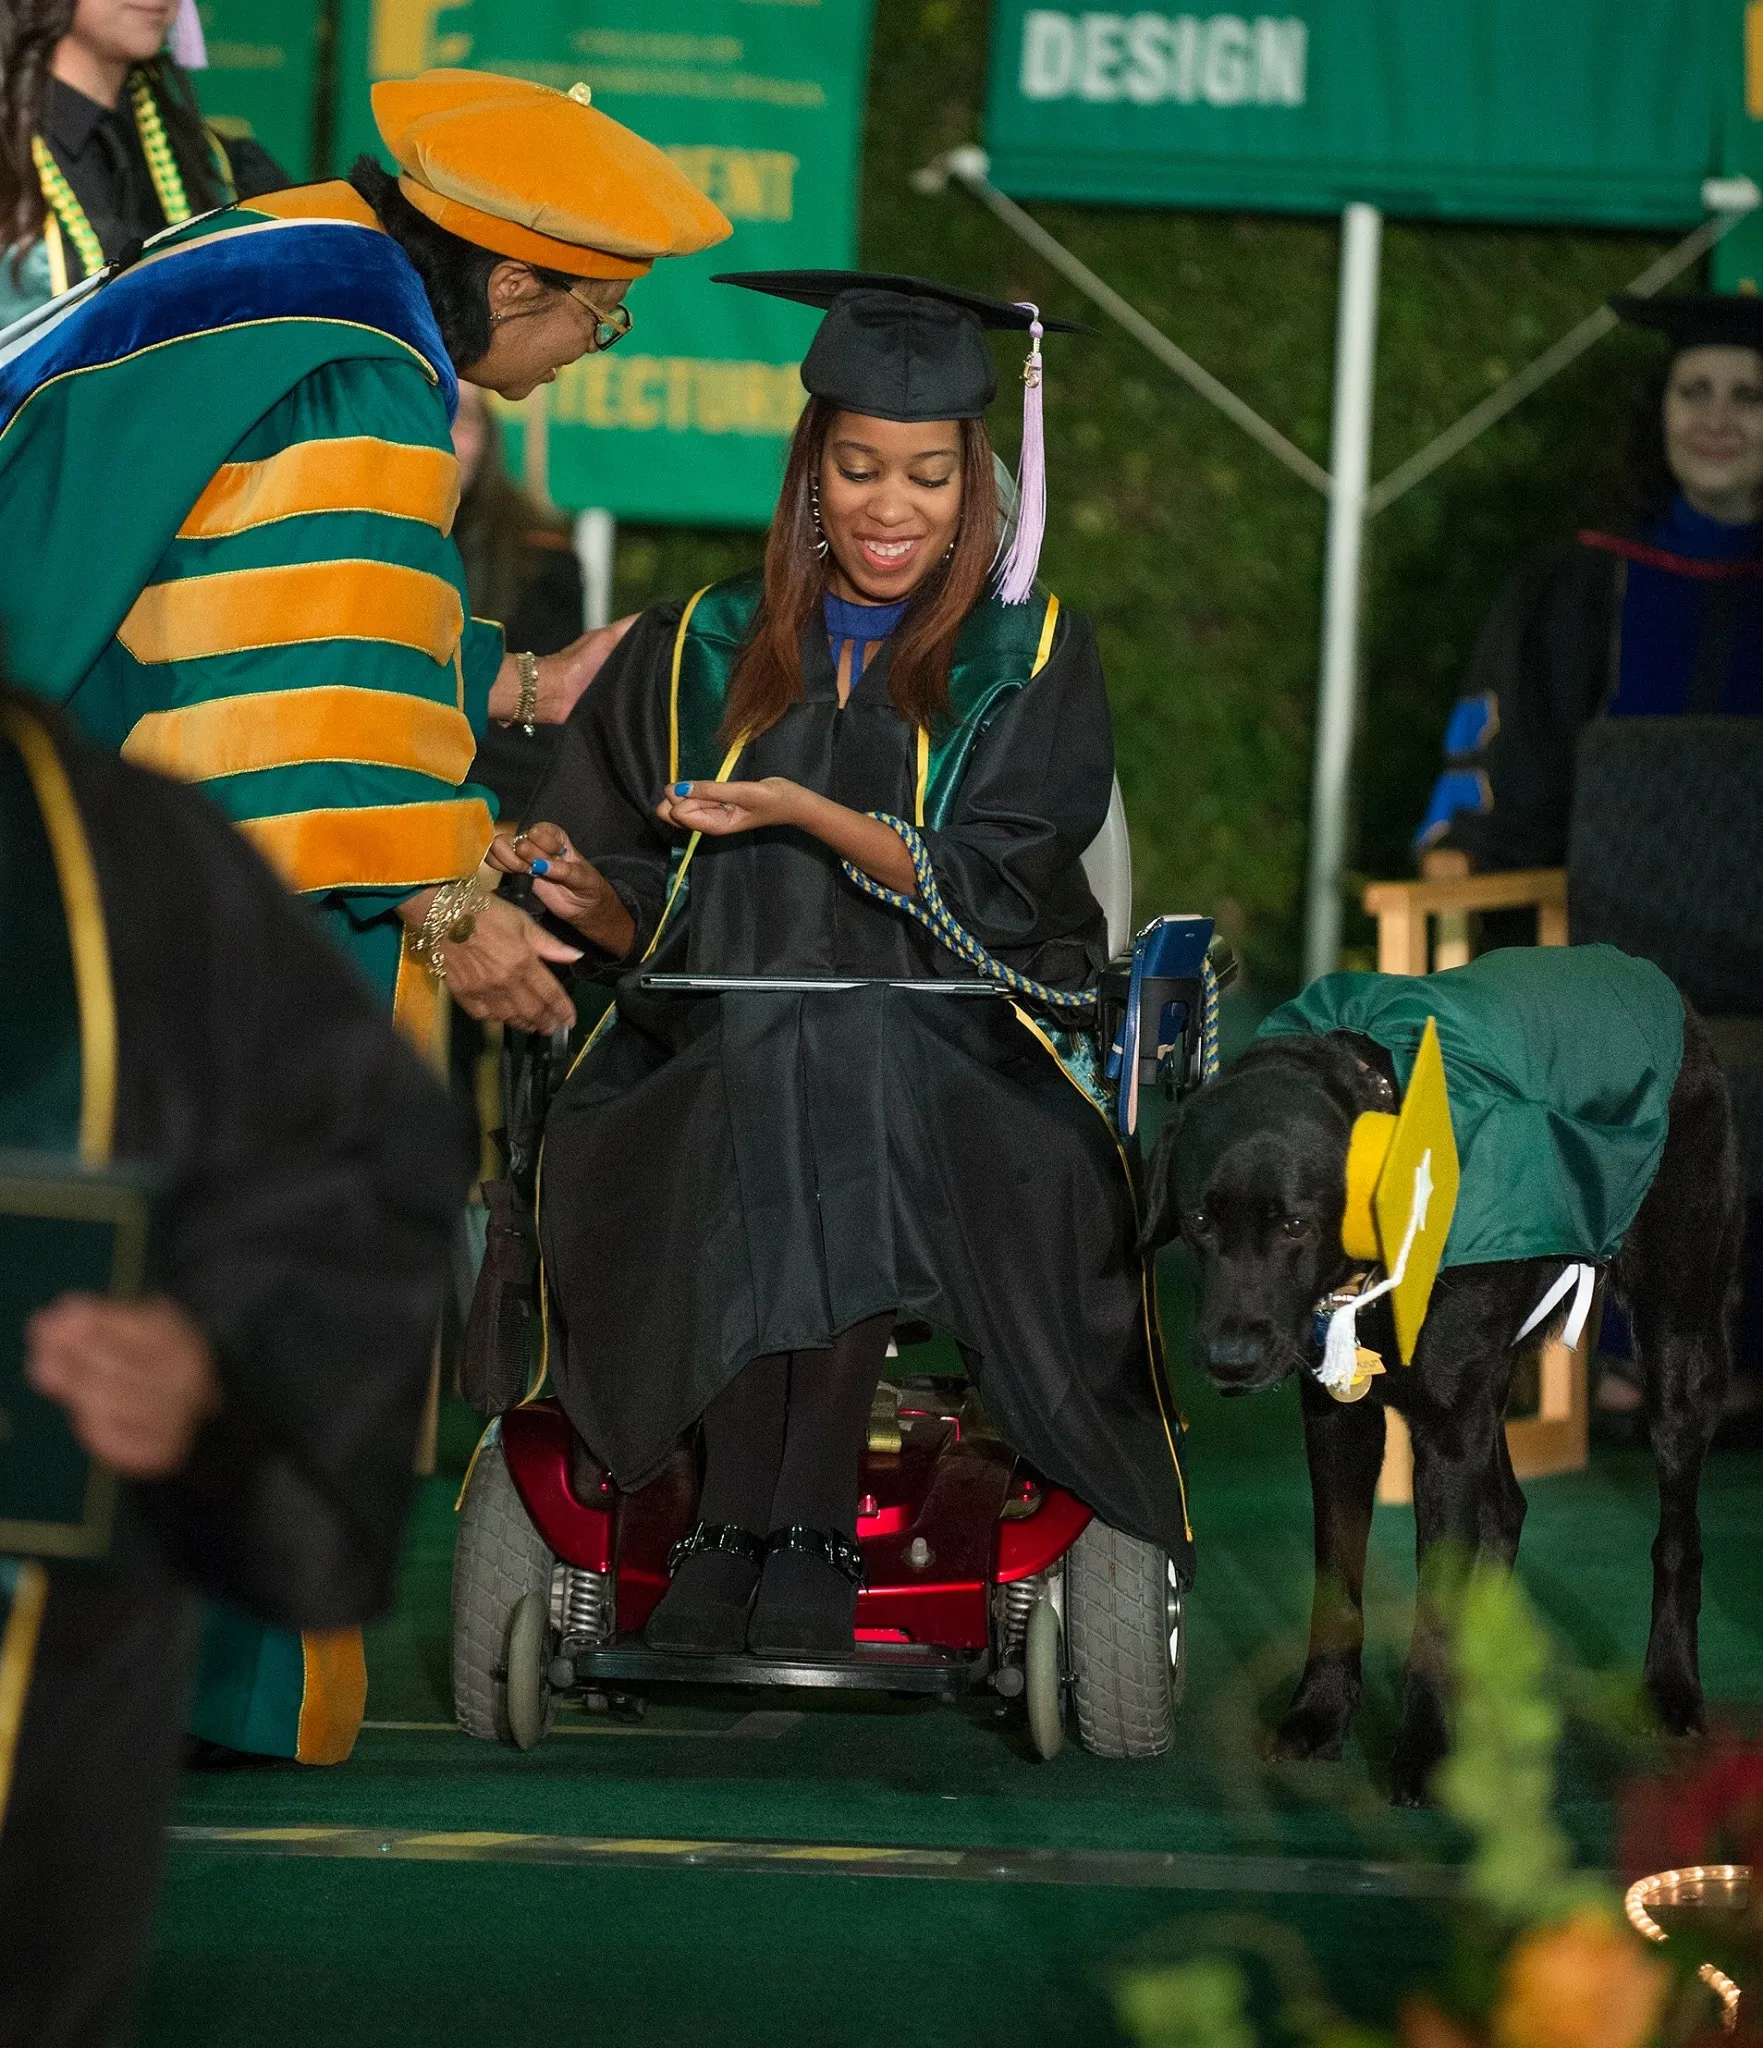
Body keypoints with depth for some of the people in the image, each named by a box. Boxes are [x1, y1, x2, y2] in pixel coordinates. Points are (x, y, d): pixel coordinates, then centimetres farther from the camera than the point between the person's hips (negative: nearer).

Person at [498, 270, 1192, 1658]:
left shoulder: (1025, 658, 11)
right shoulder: (700, 657, 16)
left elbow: (991, 894, -2)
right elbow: (649, 929, 15)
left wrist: (803, 814, -14)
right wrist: (584, 890, -8)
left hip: (960, 1075, -1)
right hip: (711, 1063, 1)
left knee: (840, 1048, -36)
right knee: (771, 1047, -35)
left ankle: (791, 1530, -36)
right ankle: (752, 1521, -36)